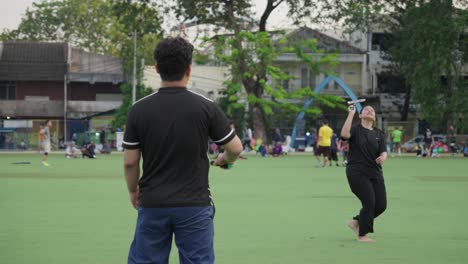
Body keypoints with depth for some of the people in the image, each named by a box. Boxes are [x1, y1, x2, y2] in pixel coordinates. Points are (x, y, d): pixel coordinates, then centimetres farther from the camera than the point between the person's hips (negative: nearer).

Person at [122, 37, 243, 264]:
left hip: (152, 204, 1)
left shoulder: (139, 110, -4)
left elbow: (130, 162, -1)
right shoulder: (205, 107, -7)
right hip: (195, 205, -1)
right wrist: (224, 160, 22)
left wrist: (133, 191, 17)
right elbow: (235, 148, -1)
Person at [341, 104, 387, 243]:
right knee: (369, 202, -12)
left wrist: (383, 157, -24)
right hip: (357, 173, -5)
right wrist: (351, 114, -20)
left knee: (381, 205, 1)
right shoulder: (356, 130, 0)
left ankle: (356, 222, 24)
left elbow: (383, 152, 0)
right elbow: (344, 134, -24)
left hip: (375, 173, 5)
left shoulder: (379, 134, 12)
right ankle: (362, 235, 5)